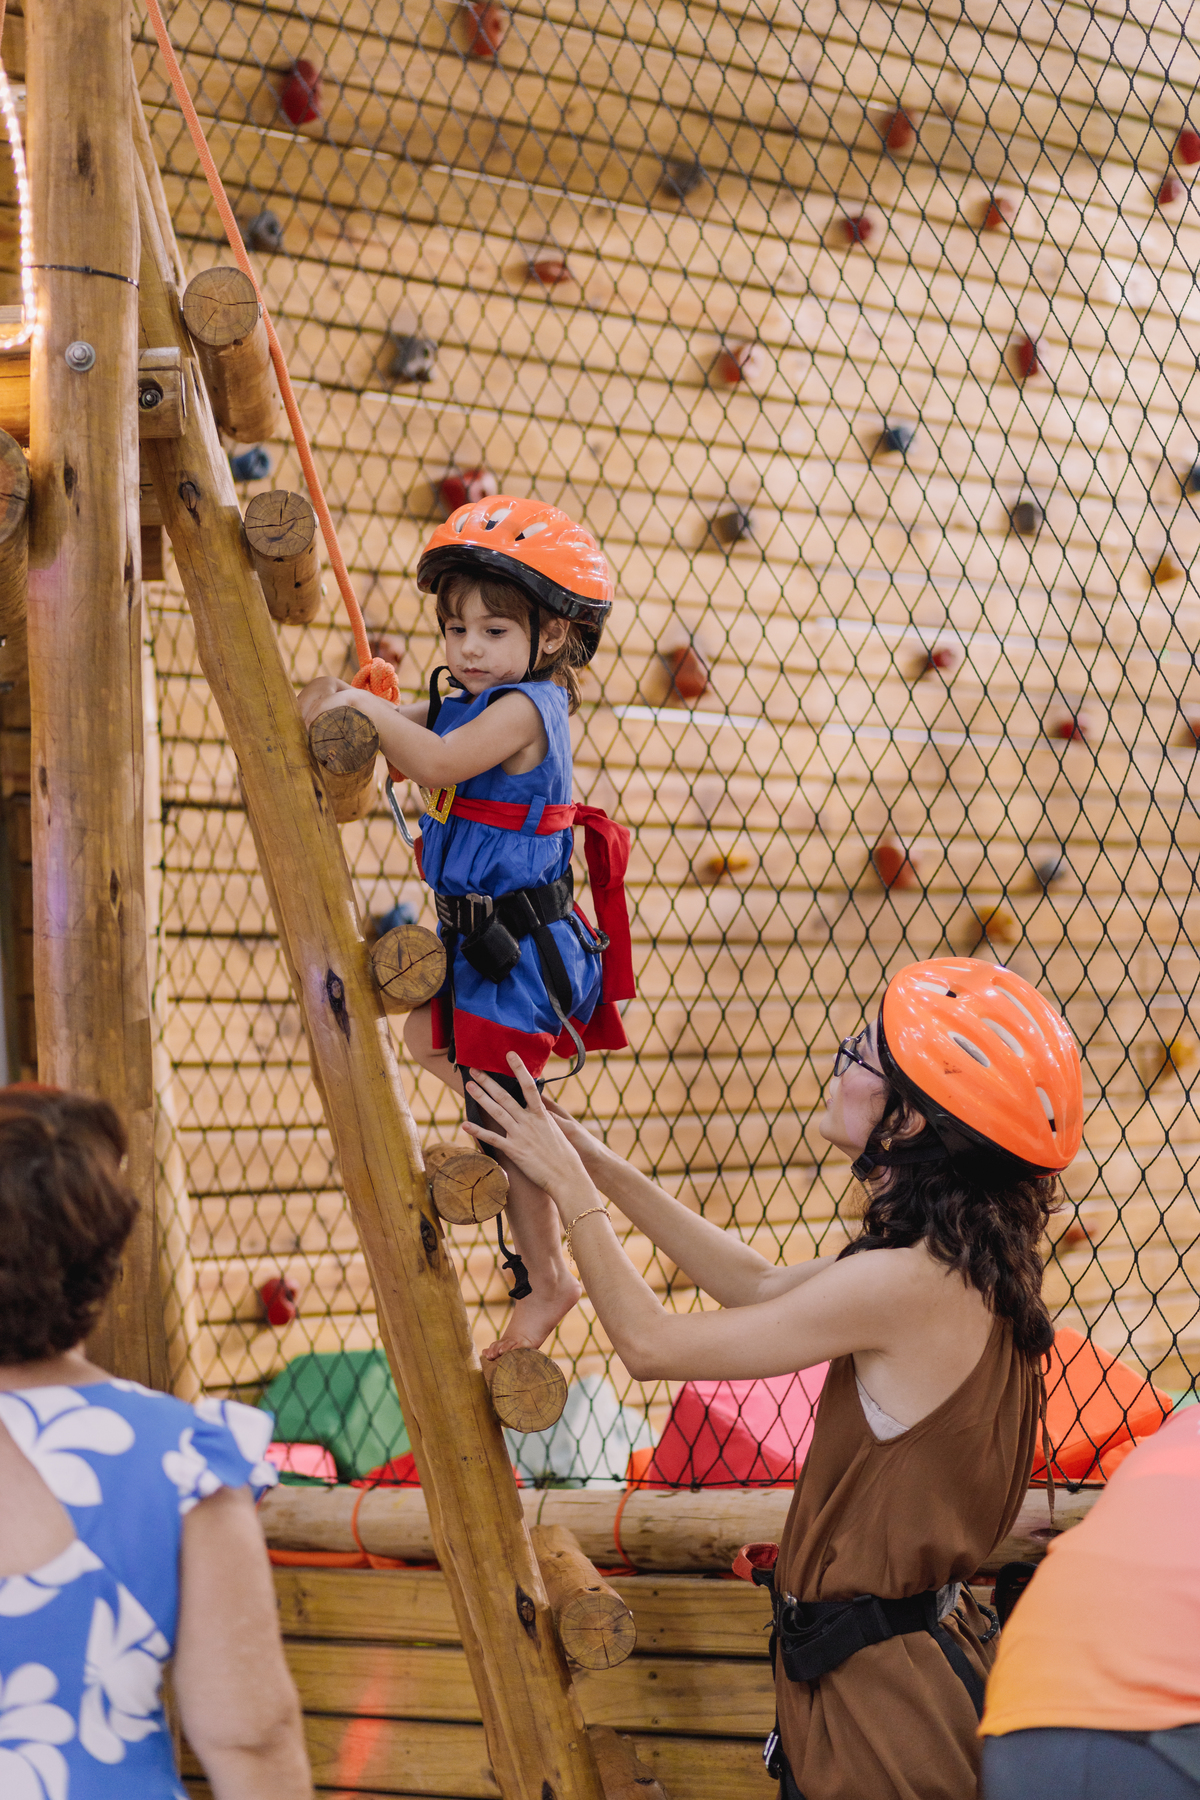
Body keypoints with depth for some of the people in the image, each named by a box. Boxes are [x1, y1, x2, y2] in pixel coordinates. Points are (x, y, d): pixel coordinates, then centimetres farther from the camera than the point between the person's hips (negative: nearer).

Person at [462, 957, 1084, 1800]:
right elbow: (760, 1285, 17)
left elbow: (649, 1342, -17)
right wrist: (606, 1169, 16)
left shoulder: (906, 1284, -25)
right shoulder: (969, 1261, 3)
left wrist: (571, 1186, -4)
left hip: (881, 1694, -9)